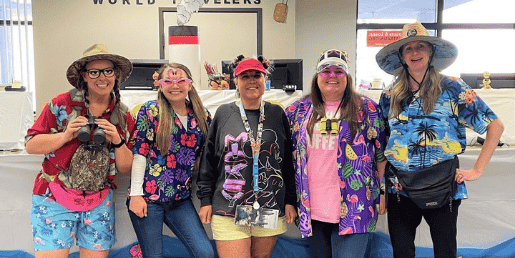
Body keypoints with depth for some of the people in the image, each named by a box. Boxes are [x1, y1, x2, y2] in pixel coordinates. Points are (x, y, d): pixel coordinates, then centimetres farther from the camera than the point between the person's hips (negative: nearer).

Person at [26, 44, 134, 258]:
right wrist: (66, 135, -18)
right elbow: (30, 145, -4)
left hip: (99, 203, 3)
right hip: (54, 199, -3)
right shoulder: (62, 104, -4)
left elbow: (125, 168, 5)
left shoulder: (122, 116, 4)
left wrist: (117, 141, -13)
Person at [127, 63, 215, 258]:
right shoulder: (150, 110, -3)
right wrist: (136, 194, -9)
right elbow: (138, 153, -5)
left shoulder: (201, 115, 7)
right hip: (148, 197, -3)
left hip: (181, 199, 4)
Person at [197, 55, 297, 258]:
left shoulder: (277, 114, 6)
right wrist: (206, 200, 4)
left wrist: (290, 201, 5)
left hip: (270, 211, 2)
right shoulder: (223, 113, 4)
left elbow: (288, 162, 9)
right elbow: (208, 160, 7)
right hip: (229, 212, -1)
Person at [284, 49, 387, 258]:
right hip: (312, 207, 3)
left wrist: (382, 191, 5)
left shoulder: (366, 108, 3)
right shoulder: (298, 110, 8)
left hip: (353, 206, -3)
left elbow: (381, 153, 6)